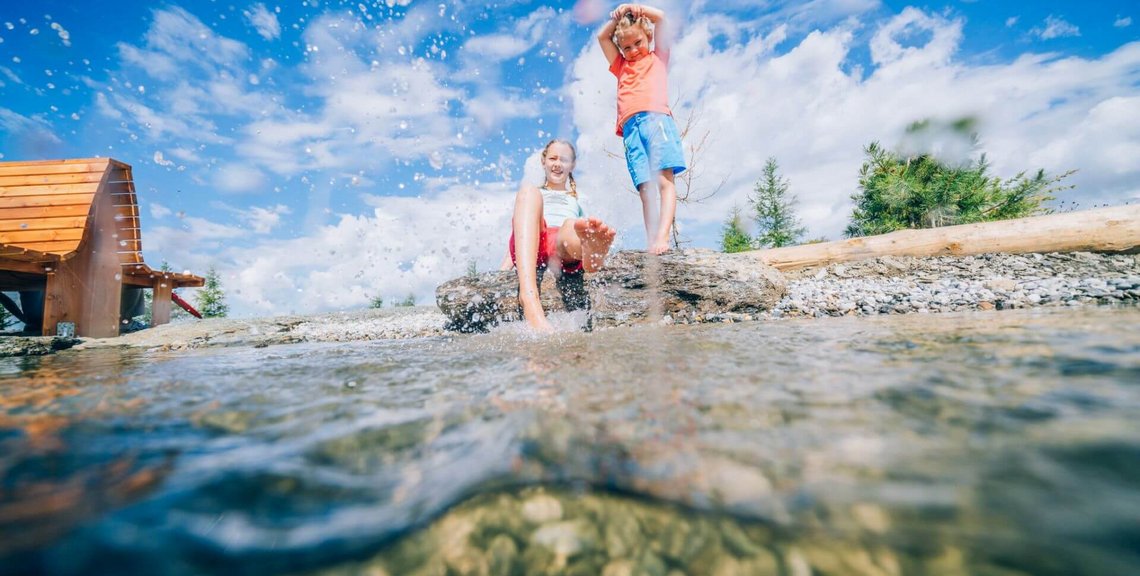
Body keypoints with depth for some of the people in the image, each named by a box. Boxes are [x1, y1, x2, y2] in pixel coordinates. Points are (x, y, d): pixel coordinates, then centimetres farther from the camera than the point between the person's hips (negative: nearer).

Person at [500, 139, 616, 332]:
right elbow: (516, 236, 28)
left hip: (566, 250, 0)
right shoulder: (530, 195, 37)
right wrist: (501, 273, 12)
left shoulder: (577, 203, 39)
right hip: (529, 247, 0)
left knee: (572, 226, -34)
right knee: (528, 190, -27)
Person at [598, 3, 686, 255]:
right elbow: (602, 37, 36)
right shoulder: (621, 66, 35)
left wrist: (632, 8, 24)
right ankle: (651, 243, -23)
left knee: (664, 180, -19)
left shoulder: (658, 58, 28)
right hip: (631, 127, 2)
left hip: (656, 117, -2)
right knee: (645, 188, -12)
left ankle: (663, 236, -32)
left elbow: (660, 17, 23)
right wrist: (616, 18, 25)